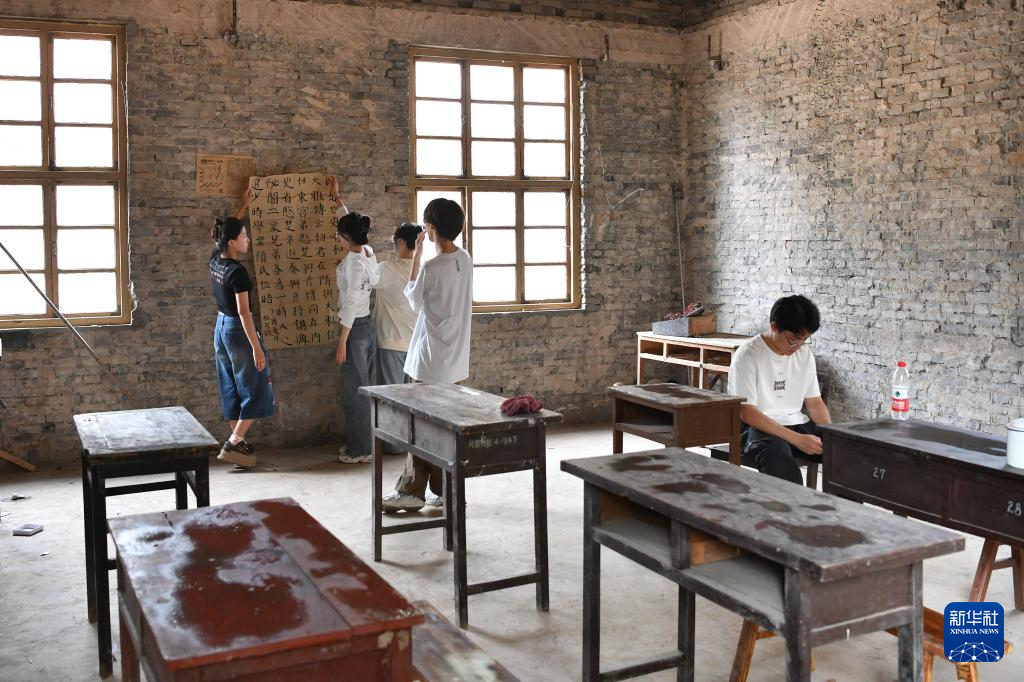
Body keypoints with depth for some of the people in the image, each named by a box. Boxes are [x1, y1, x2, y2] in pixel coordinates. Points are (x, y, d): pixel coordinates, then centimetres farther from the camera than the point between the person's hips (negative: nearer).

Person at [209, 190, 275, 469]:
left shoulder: (215, 260, 2)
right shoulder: (237, 271, -22)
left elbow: (228, 229, 23)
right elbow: (243, 312, -24)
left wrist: (243, 207, 31)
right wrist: (257, 347, -22)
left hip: (221, 328, 9)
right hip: (238, 331, -9)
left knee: (232, 389, 14)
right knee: (254, 389, 1)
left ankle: (238, 441, 20)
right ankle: (233, 444, -4)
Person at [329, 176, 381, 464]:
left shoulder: (352, 261, -18)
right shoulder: (367, 252, 6)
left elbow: (352, 303, -21)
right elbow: (350, 223, 25)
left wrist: (342, 341, -18)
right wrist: (335, 197, 32)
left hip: (355, 329, -9)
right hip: (367, 327, 9)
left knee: (354, 389, -1)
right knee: (361, 387, 15)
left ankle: (360, 450, 5)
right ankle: (359, 442, 23)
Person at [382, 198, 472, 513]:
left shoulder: (430, 268, -20)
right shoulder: (465, 260, 3)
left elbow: (413, 299, -2)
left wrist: (416, 256, 0)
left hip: (431, 360, -7)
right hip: (455, 358, 7)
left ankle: (411, 492, 9)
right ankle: (444, 489, 19)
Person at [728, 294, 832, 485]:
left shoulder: (804, 354, 8)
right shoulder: (748, 356, -12)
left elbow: (814, 402, 14)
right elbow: (746, 412, -17)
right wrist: (796, 439, -25)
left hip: (797, 424, 6)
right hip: (758, 428, -6)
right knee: (784, 470, -38)